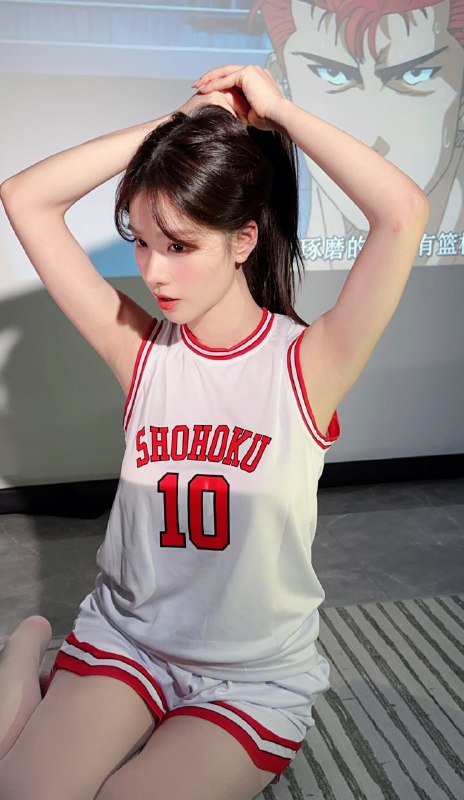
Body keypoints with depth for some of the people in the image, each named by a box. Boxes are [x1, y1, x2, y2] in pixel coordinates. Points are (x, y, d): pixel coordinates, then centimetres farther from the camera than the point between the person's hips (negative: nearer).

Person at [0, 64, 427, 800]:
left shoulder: (308, 363, -14)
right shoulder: (140, 348, -6)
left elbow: (403, 211, -28)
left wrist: (276, 111, -18)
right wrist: (176, 124, -12)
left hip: (258, 676, -1)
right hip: (125, 637, 2)